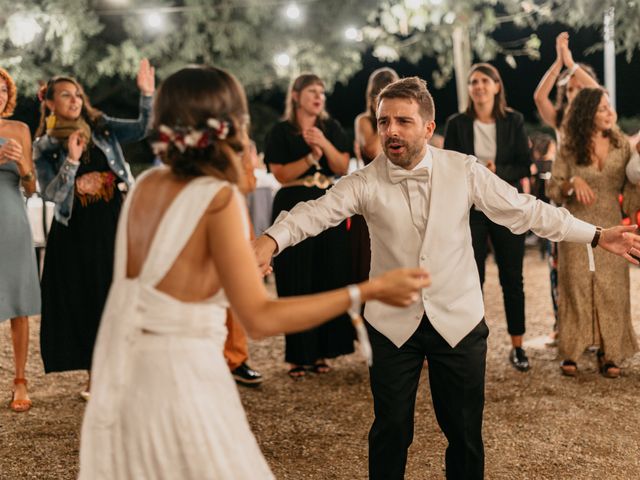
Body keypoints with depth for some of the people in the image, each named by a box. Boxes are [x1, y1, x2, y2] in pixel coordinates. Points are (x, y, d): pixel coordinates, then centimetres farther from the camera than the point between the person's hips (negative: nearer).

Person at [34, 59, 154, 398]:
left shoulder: (102, 128, 4)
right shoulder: (43, 146, 0)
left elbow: (141, 129, -9)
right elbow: (51, 194, -8)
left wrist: (147, 94, -24)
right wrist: (71, 161, -22)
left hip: (114, 224, 1)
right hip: (76, 231, -1)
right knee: (85, 301, 4)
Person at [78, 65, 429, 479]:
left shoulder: (147, 186, 4)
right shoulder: (219, 199, -16)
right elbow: (260, 318, -20)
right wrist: (369, 290, -19)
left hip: (126, 378, 7)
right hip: (180, 379, -7)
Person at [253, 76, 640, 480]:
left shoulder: (464, 171, -5)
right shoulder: (365, 182, -7)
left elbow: (524, 209, -1)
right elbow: (317, 211, -19)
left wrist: (597, 235, -4)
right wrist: (271, 240, -40)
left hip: (459, 321, 1)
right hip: (393, 324, 0)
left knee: (466, 431, 10)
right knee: (391, 431, 8)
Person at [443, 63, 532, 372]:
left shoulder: (513, 121, 2)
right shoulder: (457, 124, 2)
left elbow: (524, 165, 1)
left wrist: (498, 172, -17)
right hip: (470, 209, 0)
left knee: (512, 279, 4)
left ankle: (517, 347, 13)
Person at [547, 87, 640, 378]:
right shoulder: (569, 149, -3)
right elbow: (552, 190, -1)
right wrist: (573, 183, -19)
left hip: (610, 226, 2)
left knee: (611, 289, 1)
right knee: (576, 287, 2)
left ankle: (609, 353, 10)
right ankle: (571, 352, 11)